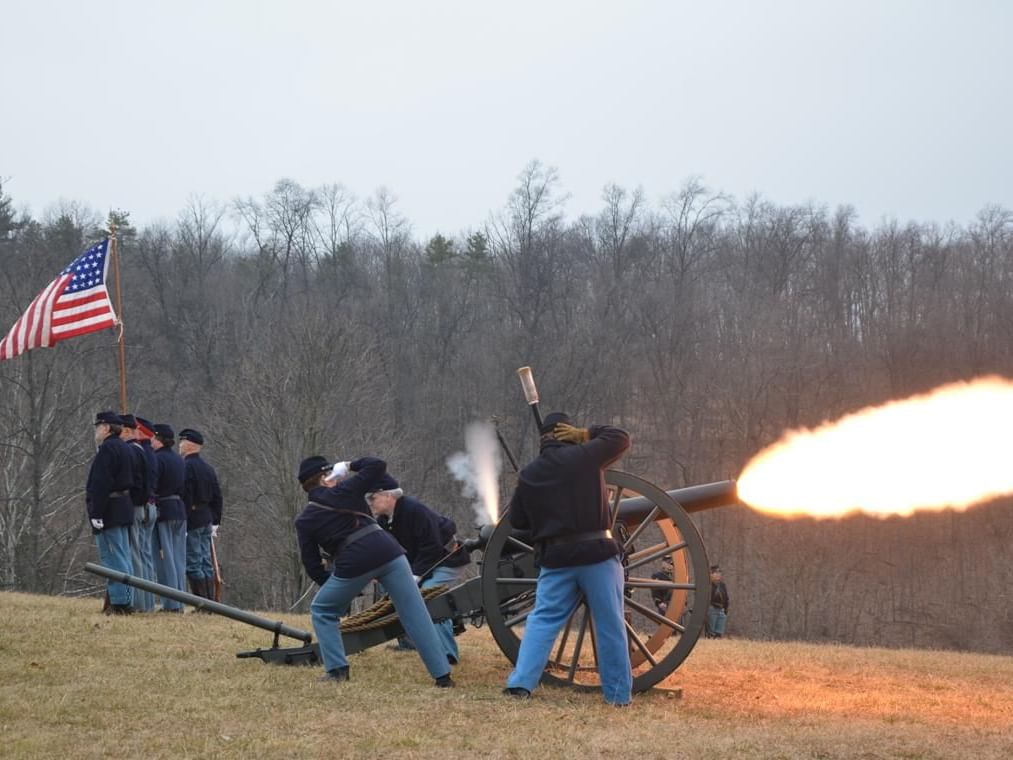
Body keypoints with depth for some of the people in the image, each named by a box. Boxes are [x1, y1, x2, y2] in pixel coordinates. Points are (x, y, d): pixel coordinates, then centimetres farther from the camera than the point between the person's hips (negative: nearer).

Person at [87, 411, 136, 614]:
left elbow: (101, 484, -20)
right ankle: (126, 601, 15)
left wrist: (96, 513, -21)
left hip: (109, 511, -10)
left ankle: (119, 603, -8)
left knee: (113, 559, -8)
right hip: (124, 509, 10)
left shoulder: (107, 449, -14)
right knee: (123, 557, 12)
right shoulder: (124, 448, 16)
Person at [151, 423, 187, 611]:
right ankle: (180, 602, 11)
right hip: (180, 511, 8)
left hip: (162, 511, -8)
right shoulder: (179, 460, 14)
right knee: (179, 559, 10)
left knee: (165, 559, -5)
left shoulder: (157, 459, -11)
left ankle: (170, 604, -7)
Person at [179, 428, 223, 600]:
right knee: (206, 562, 10)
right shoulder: (208, 468, 14)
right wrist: (215, 522, 20)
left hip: (192, 520, -8)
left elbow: (184, 496, -18)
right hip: (207, 520, 8)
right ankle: (210, 601, 10)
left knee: (193, 564, -5)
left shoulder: (186, 467, -12)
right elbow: (217, 497, 16)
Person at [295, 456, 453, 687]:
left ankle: (337, 669, 11)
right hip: (387, 551, 1)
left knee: (322, 610, 22)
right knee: (415, 613, 6)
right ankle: (442, 674, 2)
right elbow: (377, 465, 11)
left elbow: (311, 564, 11)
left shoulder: (304, 520, 12)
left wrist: (330, 584, 24)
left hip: (353, 563, -1)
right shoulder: (345, 490, 10)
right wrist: (352, 466, 27)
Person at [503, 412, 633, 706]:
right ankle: (619, 692, 7)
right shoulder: (584, 456, -5)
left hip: (555, 559, 3)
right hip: (597, 553, -3)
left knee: (542, 620, 8)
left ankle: (521, 683, -5)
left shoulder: (529, 474, 6)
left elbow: (517, 520, 14)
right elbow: (621, 437, 9)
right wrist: (586, 434, 16)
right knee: (611, 625, 4)